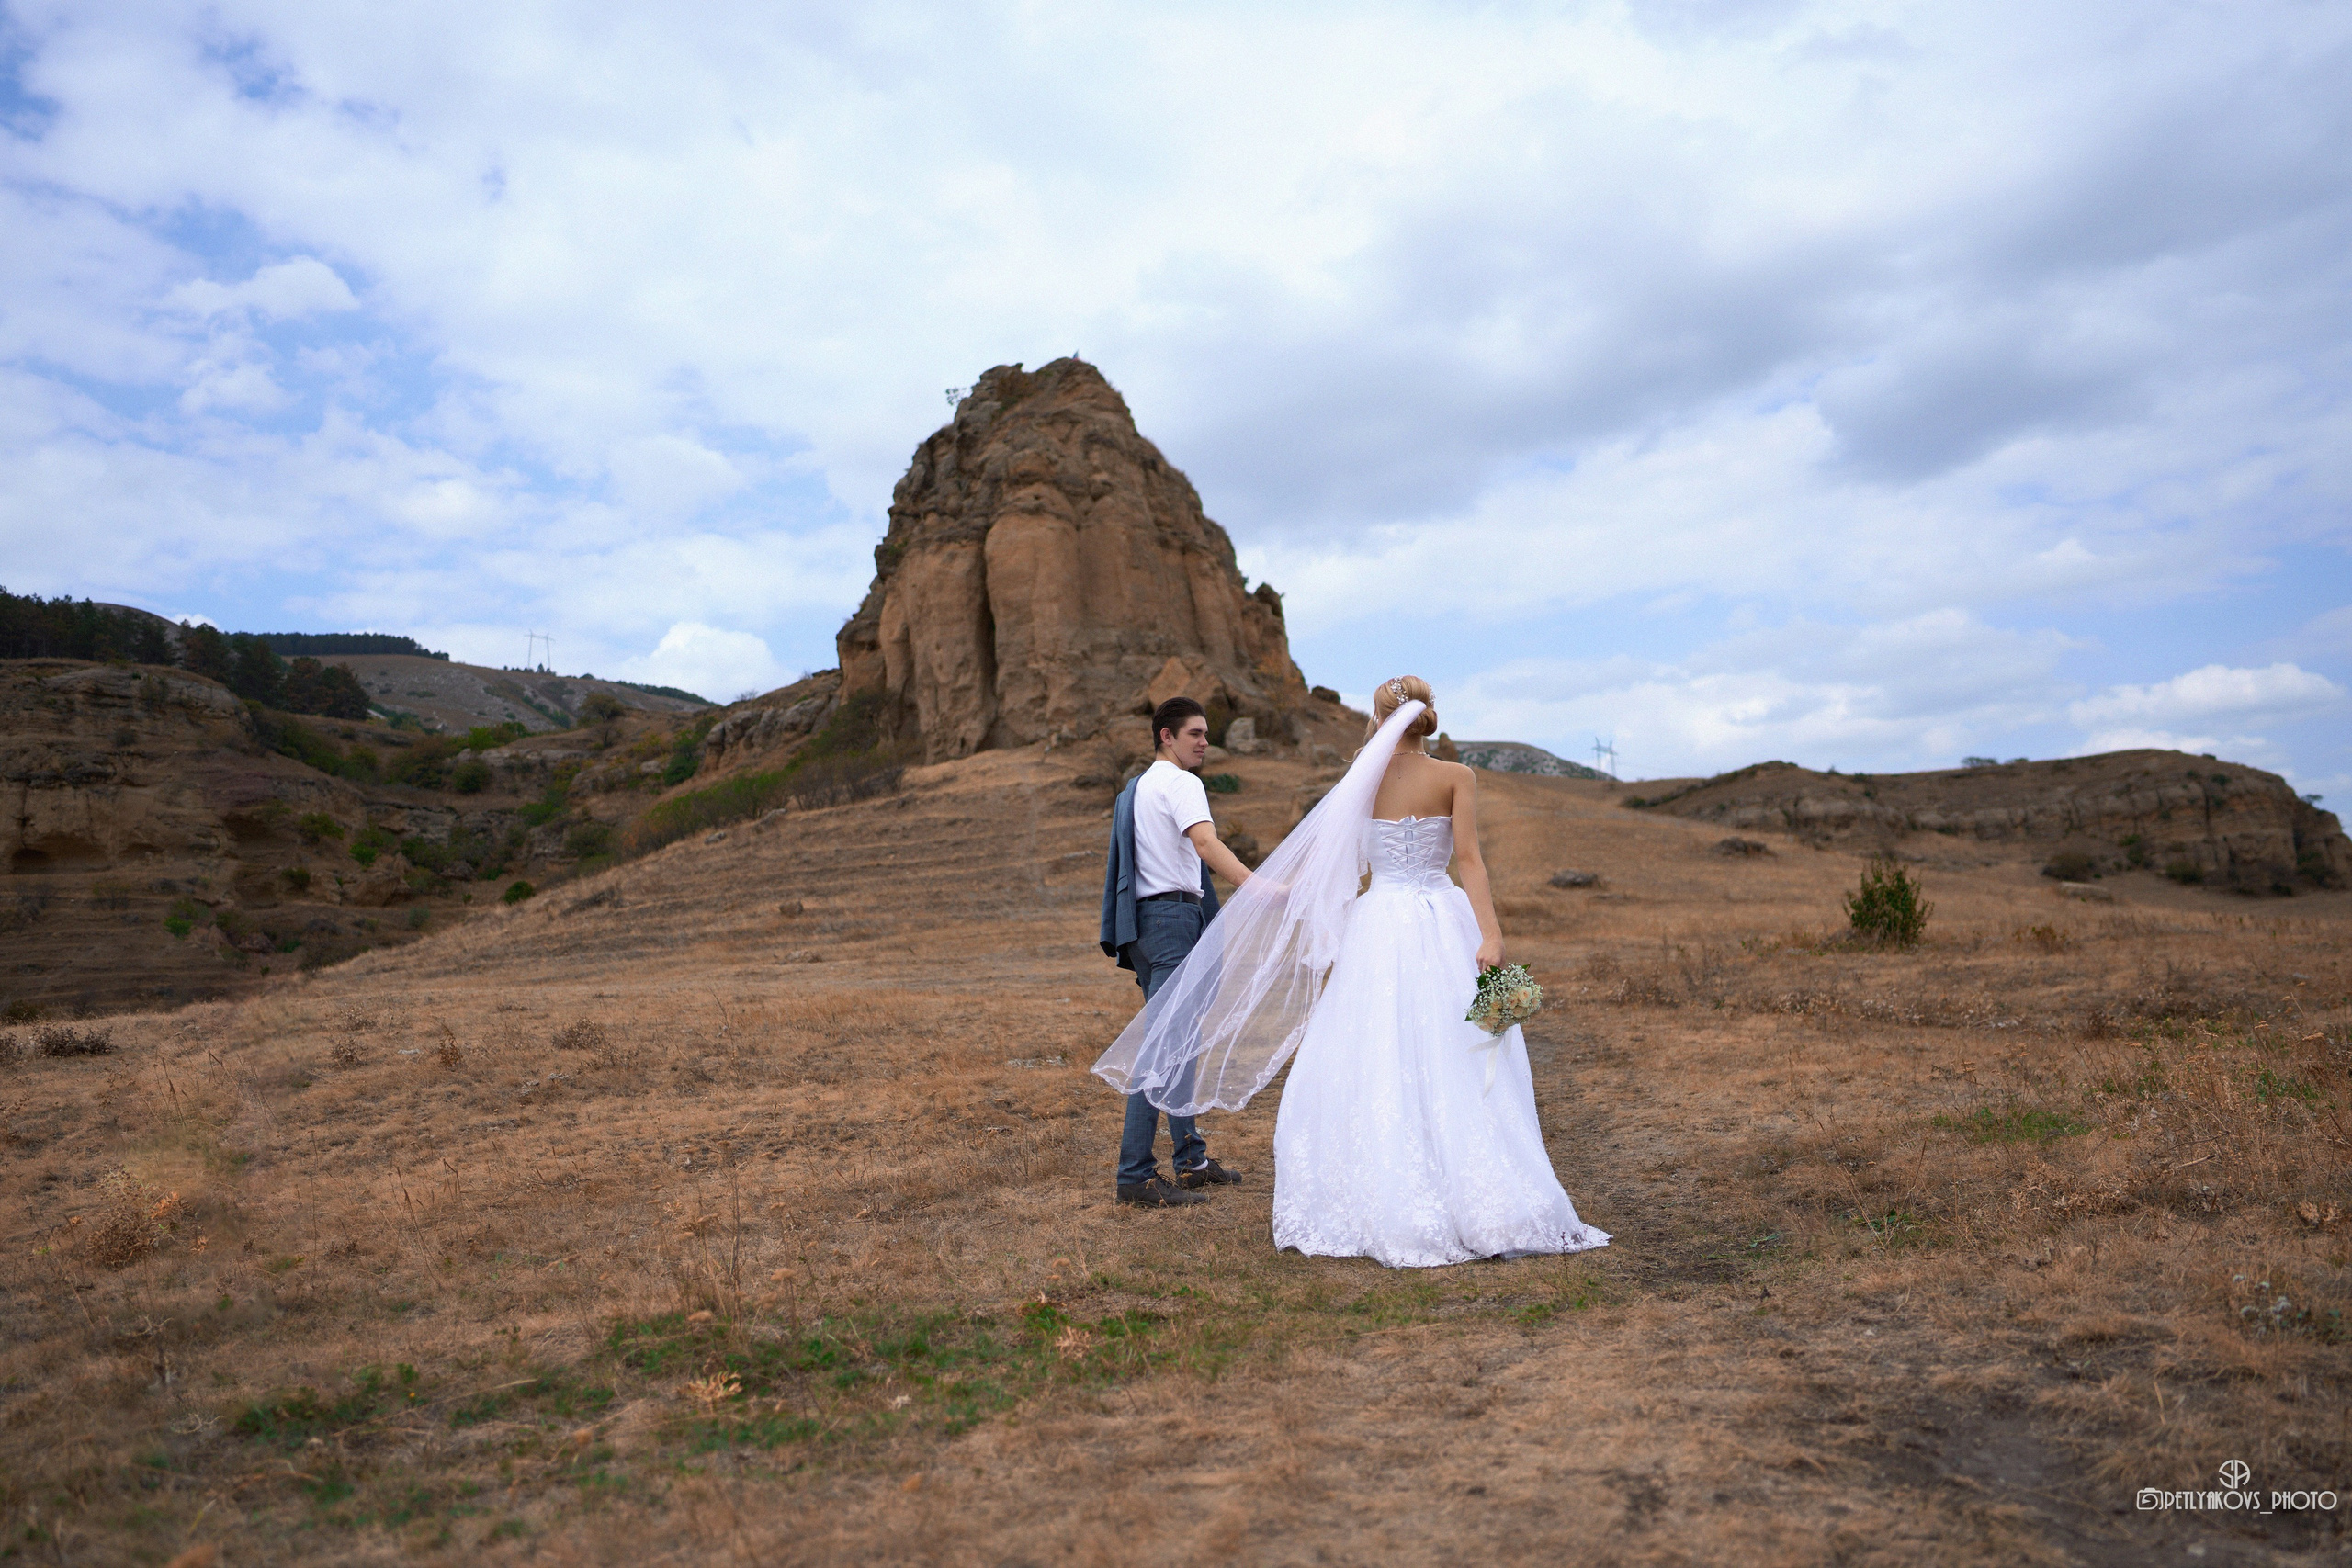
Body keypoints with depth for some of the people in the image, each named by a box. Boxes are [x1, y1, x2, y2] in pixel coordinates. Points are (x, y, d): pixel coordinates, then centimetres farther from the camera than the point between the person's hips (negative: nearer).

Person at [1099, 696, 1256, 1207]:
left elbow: (1120, 865, 24)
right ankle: (1136, 1175, -10)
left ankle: (1190, 1159, 23)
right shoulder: (1179, 783, -8)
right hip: (1174, 916, -11)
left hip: (1147, 919, 11)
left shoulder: (1136, 788, 23)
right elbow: (1205, 842, -27)